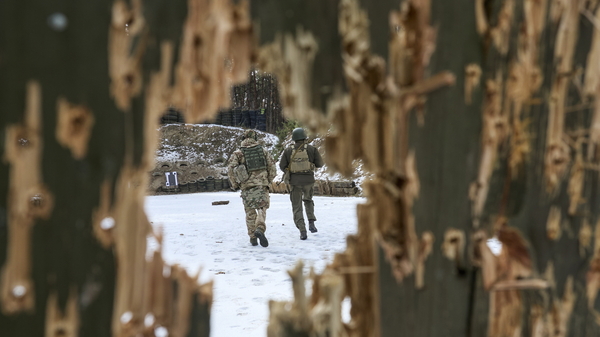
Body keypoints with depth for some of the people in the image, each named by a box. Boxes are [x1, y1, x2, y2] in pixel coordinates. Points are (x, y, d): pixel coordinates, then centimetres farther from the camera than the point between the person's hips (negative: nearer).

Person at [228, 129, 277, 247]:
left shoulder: (238, 153, 2)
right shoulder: (263, 151, 6)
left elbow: (230, 169, -7)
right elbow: (272, 168, 6)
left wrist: (234, 185, 5)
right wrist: (268, 181, 20)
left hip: (246, 186, 0)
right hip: (261, 185, 0)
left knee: (250, 212, 12)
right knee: (262, 209, 4)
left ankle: (253, 237, 14)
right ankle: (260, 229, -22)